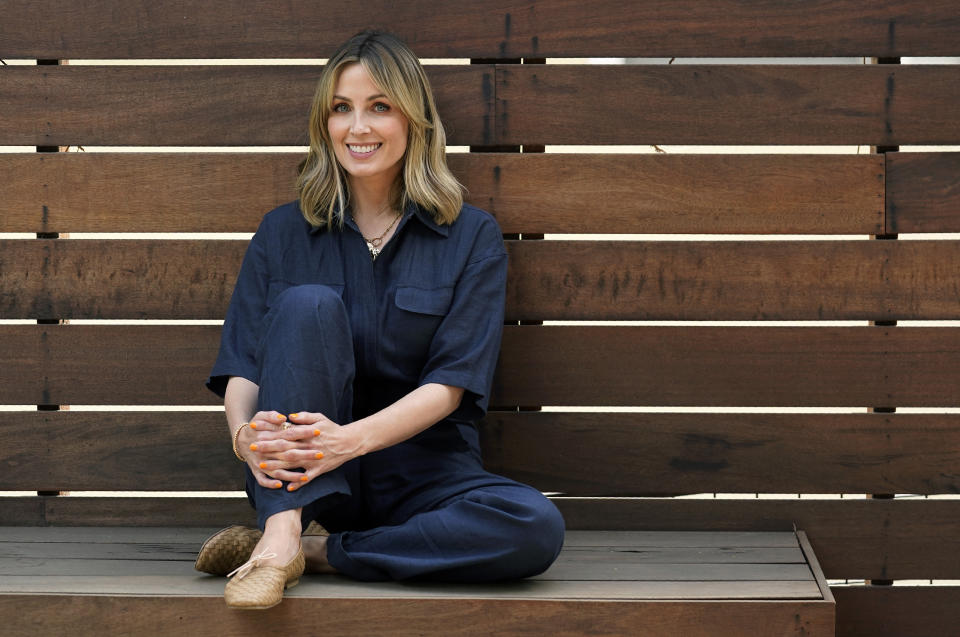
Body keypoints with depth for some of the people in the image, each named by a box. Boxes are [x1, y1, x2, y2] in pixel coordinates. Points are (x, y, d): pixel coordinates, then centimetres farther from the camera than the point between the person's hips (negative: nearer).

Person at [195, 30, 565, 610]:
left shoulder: (472, 236, 3)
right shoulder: (284, 232, 9)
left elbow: (452, 382, -8)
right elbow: (240, 365, 0)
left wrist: (352, 438, -26)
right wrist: (246, 433, -25)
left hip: (420, 470, 0)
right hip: (299, 479, 0)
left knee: (537, 528, -31)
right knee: (309, 303, -24)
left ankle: (315, 552, -22)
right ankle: (280, 535, -36)